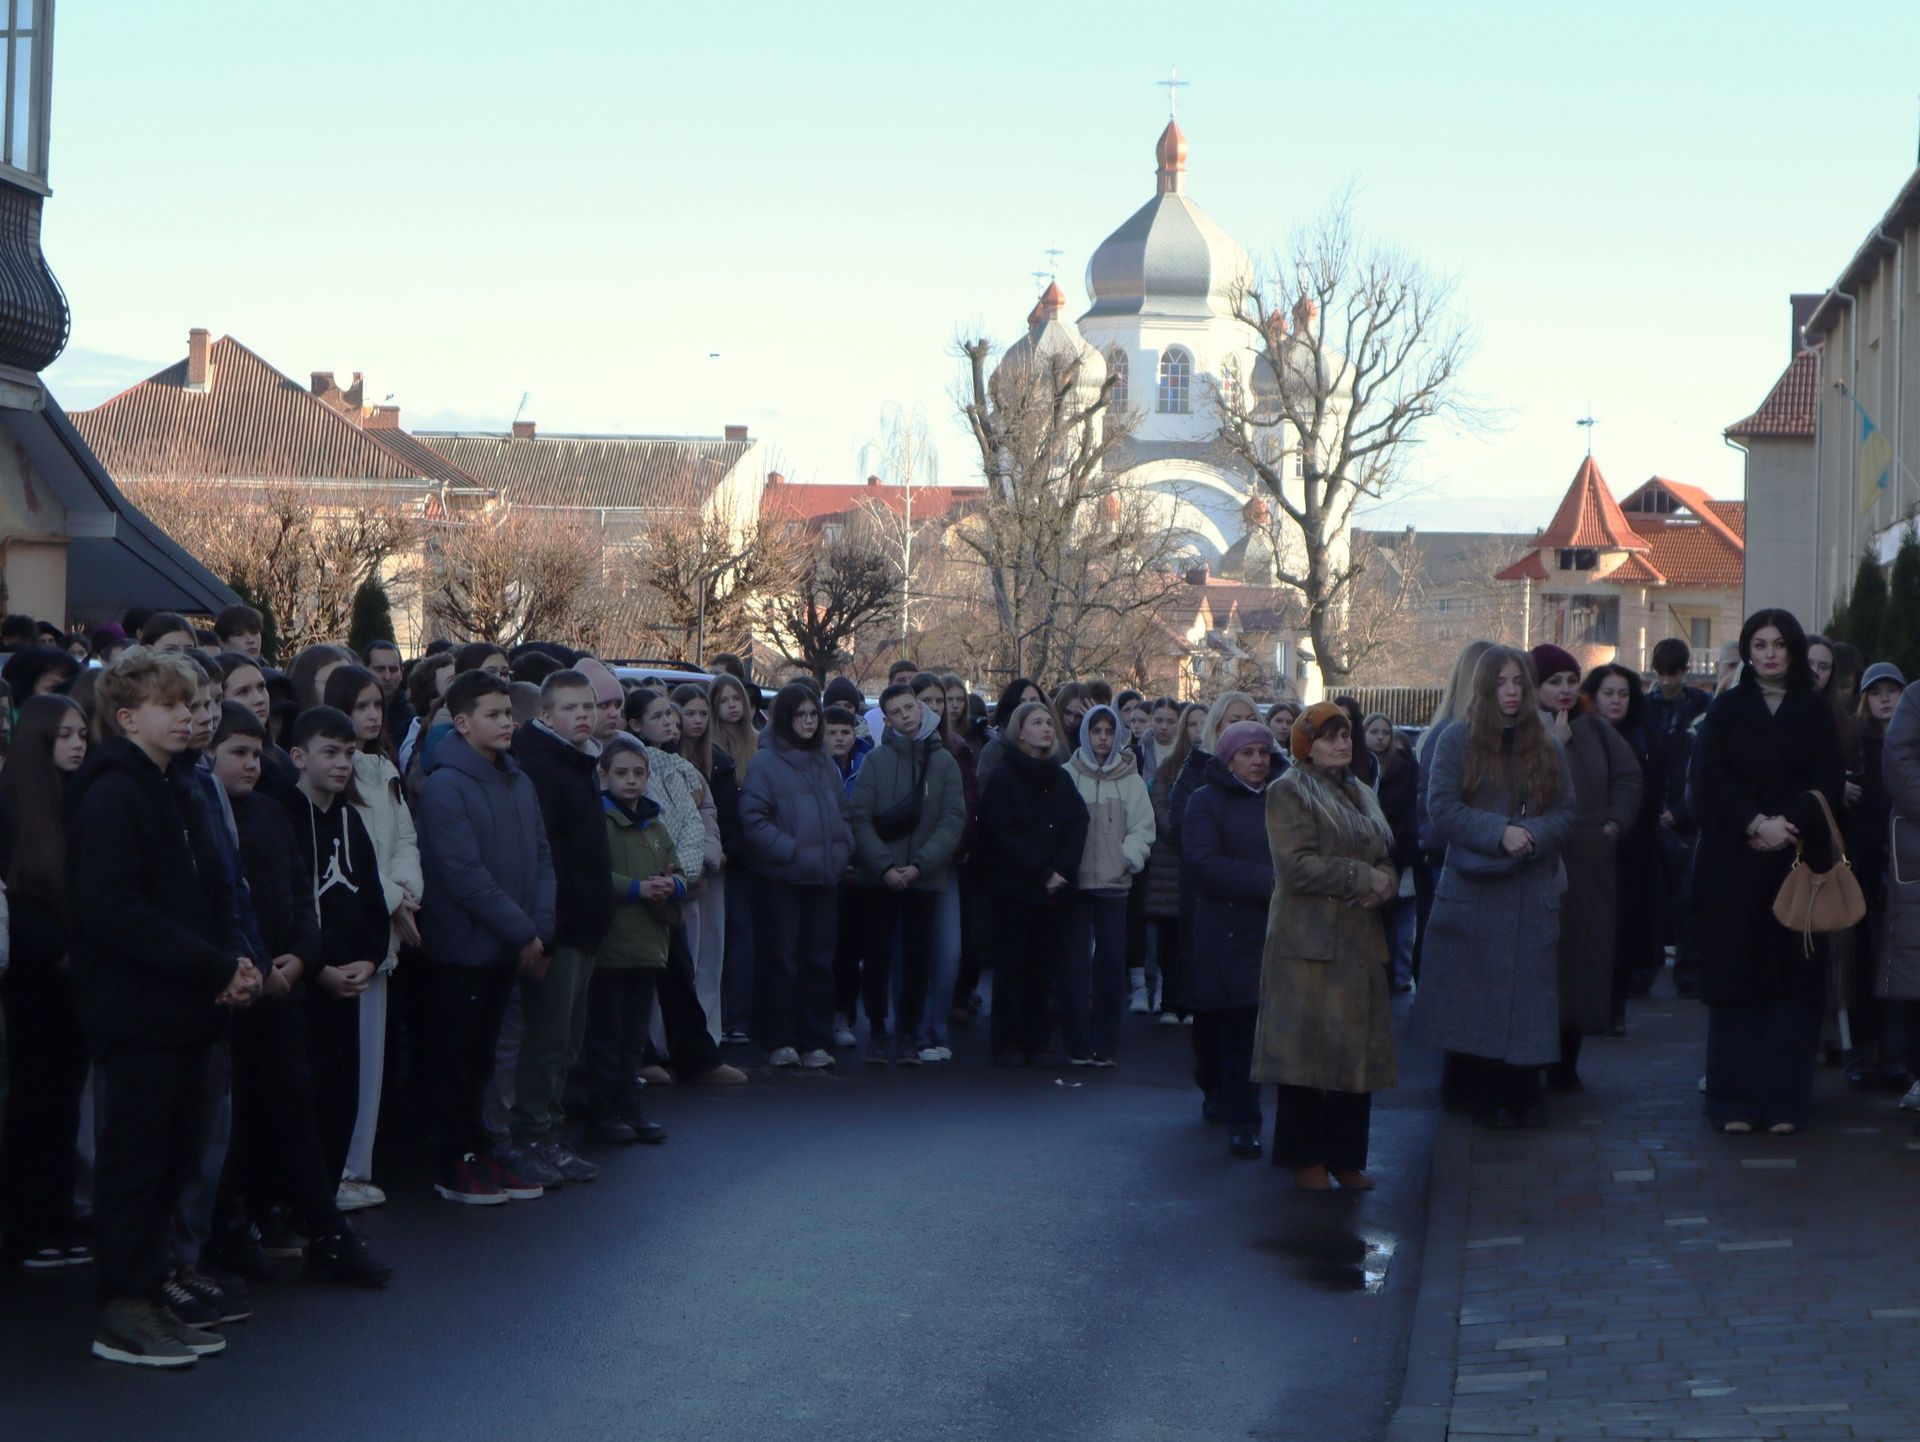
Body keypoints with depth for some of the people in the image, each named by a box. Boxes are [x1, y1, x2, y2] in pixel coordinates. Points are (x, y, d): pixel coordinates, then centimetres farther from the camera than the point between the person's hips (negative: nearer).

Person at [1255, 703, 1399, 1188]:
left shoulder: (1361, 794, 20)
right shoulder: (1289, 791, -4)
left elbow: (1385, 858, 21)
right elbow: (1296, 865, -15)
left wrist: (1384, 885, -3)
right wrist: (1362, 877, -13)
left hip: (1360, 939, 7)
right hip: (1309, 942, -7)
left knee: (1358, 1050, 7)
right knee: (1308, 1047, -5)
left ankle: (1346, 1157, 15)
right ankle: (1306, 1160, 2)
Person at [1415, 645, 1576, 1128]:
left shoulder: (1546, 747, 12)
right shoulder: (1456, 741, 3)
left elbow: (1565, 813, 8)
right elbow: (1442, 809, -5)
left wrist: (1532, 834, -13)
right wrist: (1498, 833, -17)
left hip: (1531, 894, 2)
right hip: (1473, 888, -2)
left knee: (1529, 996, 0)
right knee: (1477, 998, -1)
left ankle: (1525, 1095, 8)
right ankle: (1489, 1096, 7)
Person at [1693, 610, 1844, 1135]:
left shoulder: (1816, 713, 10)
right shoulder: (1726, 710, 8)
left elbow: (1829, 784, 1)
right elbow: (1710, 781, -2)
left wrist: (1788, 825, -14)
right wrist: (1754, 823, -16)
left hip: (1798, 860, 1)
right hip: (1735, 864, -1)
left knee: (1794, 982, -2)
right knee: (1736, 977, -3)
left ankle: (1785, 1100, 1)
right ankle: (1735, 1102, 0)